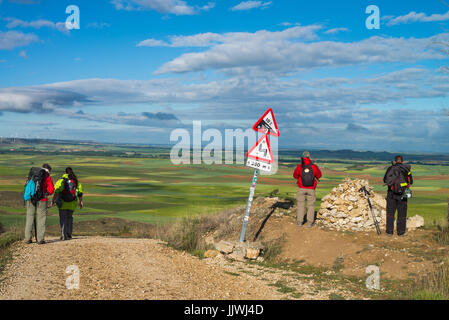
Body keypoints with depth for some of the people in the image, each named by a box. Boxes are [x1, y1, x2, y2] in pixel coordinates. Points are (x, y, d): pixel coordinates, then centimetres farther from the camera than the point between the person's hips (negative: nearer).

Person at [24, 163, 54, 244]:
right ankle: (40, 239, -1)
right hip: (41, 199, -4)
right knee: (41, 219, 1)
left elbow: (28, 187, 16)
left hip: (30, 199, 4)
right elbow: (51, 189, -4)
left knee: (30, 218, 9)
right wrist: (47, 193, 17)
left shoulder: (31, 175, 15)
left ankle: (28, 238, 8)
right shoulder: (47, 176, 1)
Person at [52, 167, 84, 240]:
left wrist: (53, 200, -5)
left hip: (63, 203, -3)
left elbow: (57, 192, -10)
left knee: (63, 219, 3)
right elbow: (80, 193, 6)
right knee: (69, 218, 15)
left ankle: (63, 235, -7)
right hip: (72, 204, 3)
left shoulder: (62, 180, -4)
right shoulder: (76, 181, 5)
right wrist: (80, 202, 14)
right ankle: (69, 235, 14)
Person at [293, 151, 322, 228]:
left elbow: (295, 176, 4)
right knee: (311, 205, 11)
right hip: (311, 189, 0)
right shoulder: (314, 167, -10)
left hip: (301, 189, 0)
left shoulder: (299, 167, -12)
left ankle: (299, 221, 13)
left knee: (301, 204, 12)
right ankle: (310, 222, 11)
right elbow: (319, 175, 7)